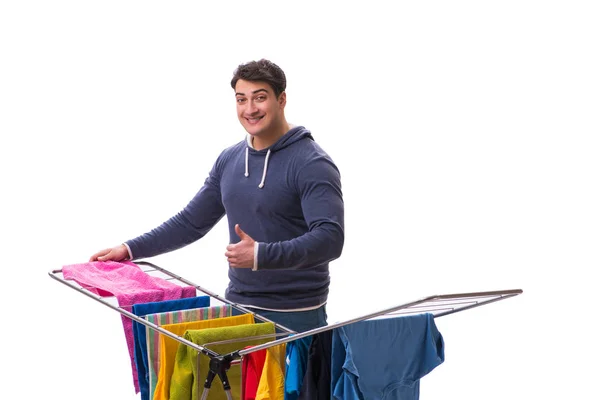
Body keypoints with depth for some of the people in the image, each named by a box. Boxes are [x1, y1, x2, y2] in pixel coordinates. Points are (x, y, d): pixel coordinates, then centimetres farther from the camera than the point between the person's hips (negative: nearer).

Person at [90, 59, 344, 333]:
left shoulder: (312, 164, -13)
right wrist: (131, 249, 8)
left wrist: (261, 255, -34)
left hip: (294, 315, -6)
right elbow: (191, 222, 16)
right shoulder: (229, 159, 9)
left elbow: (330, 239, -24)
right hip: (238, 306, 6)